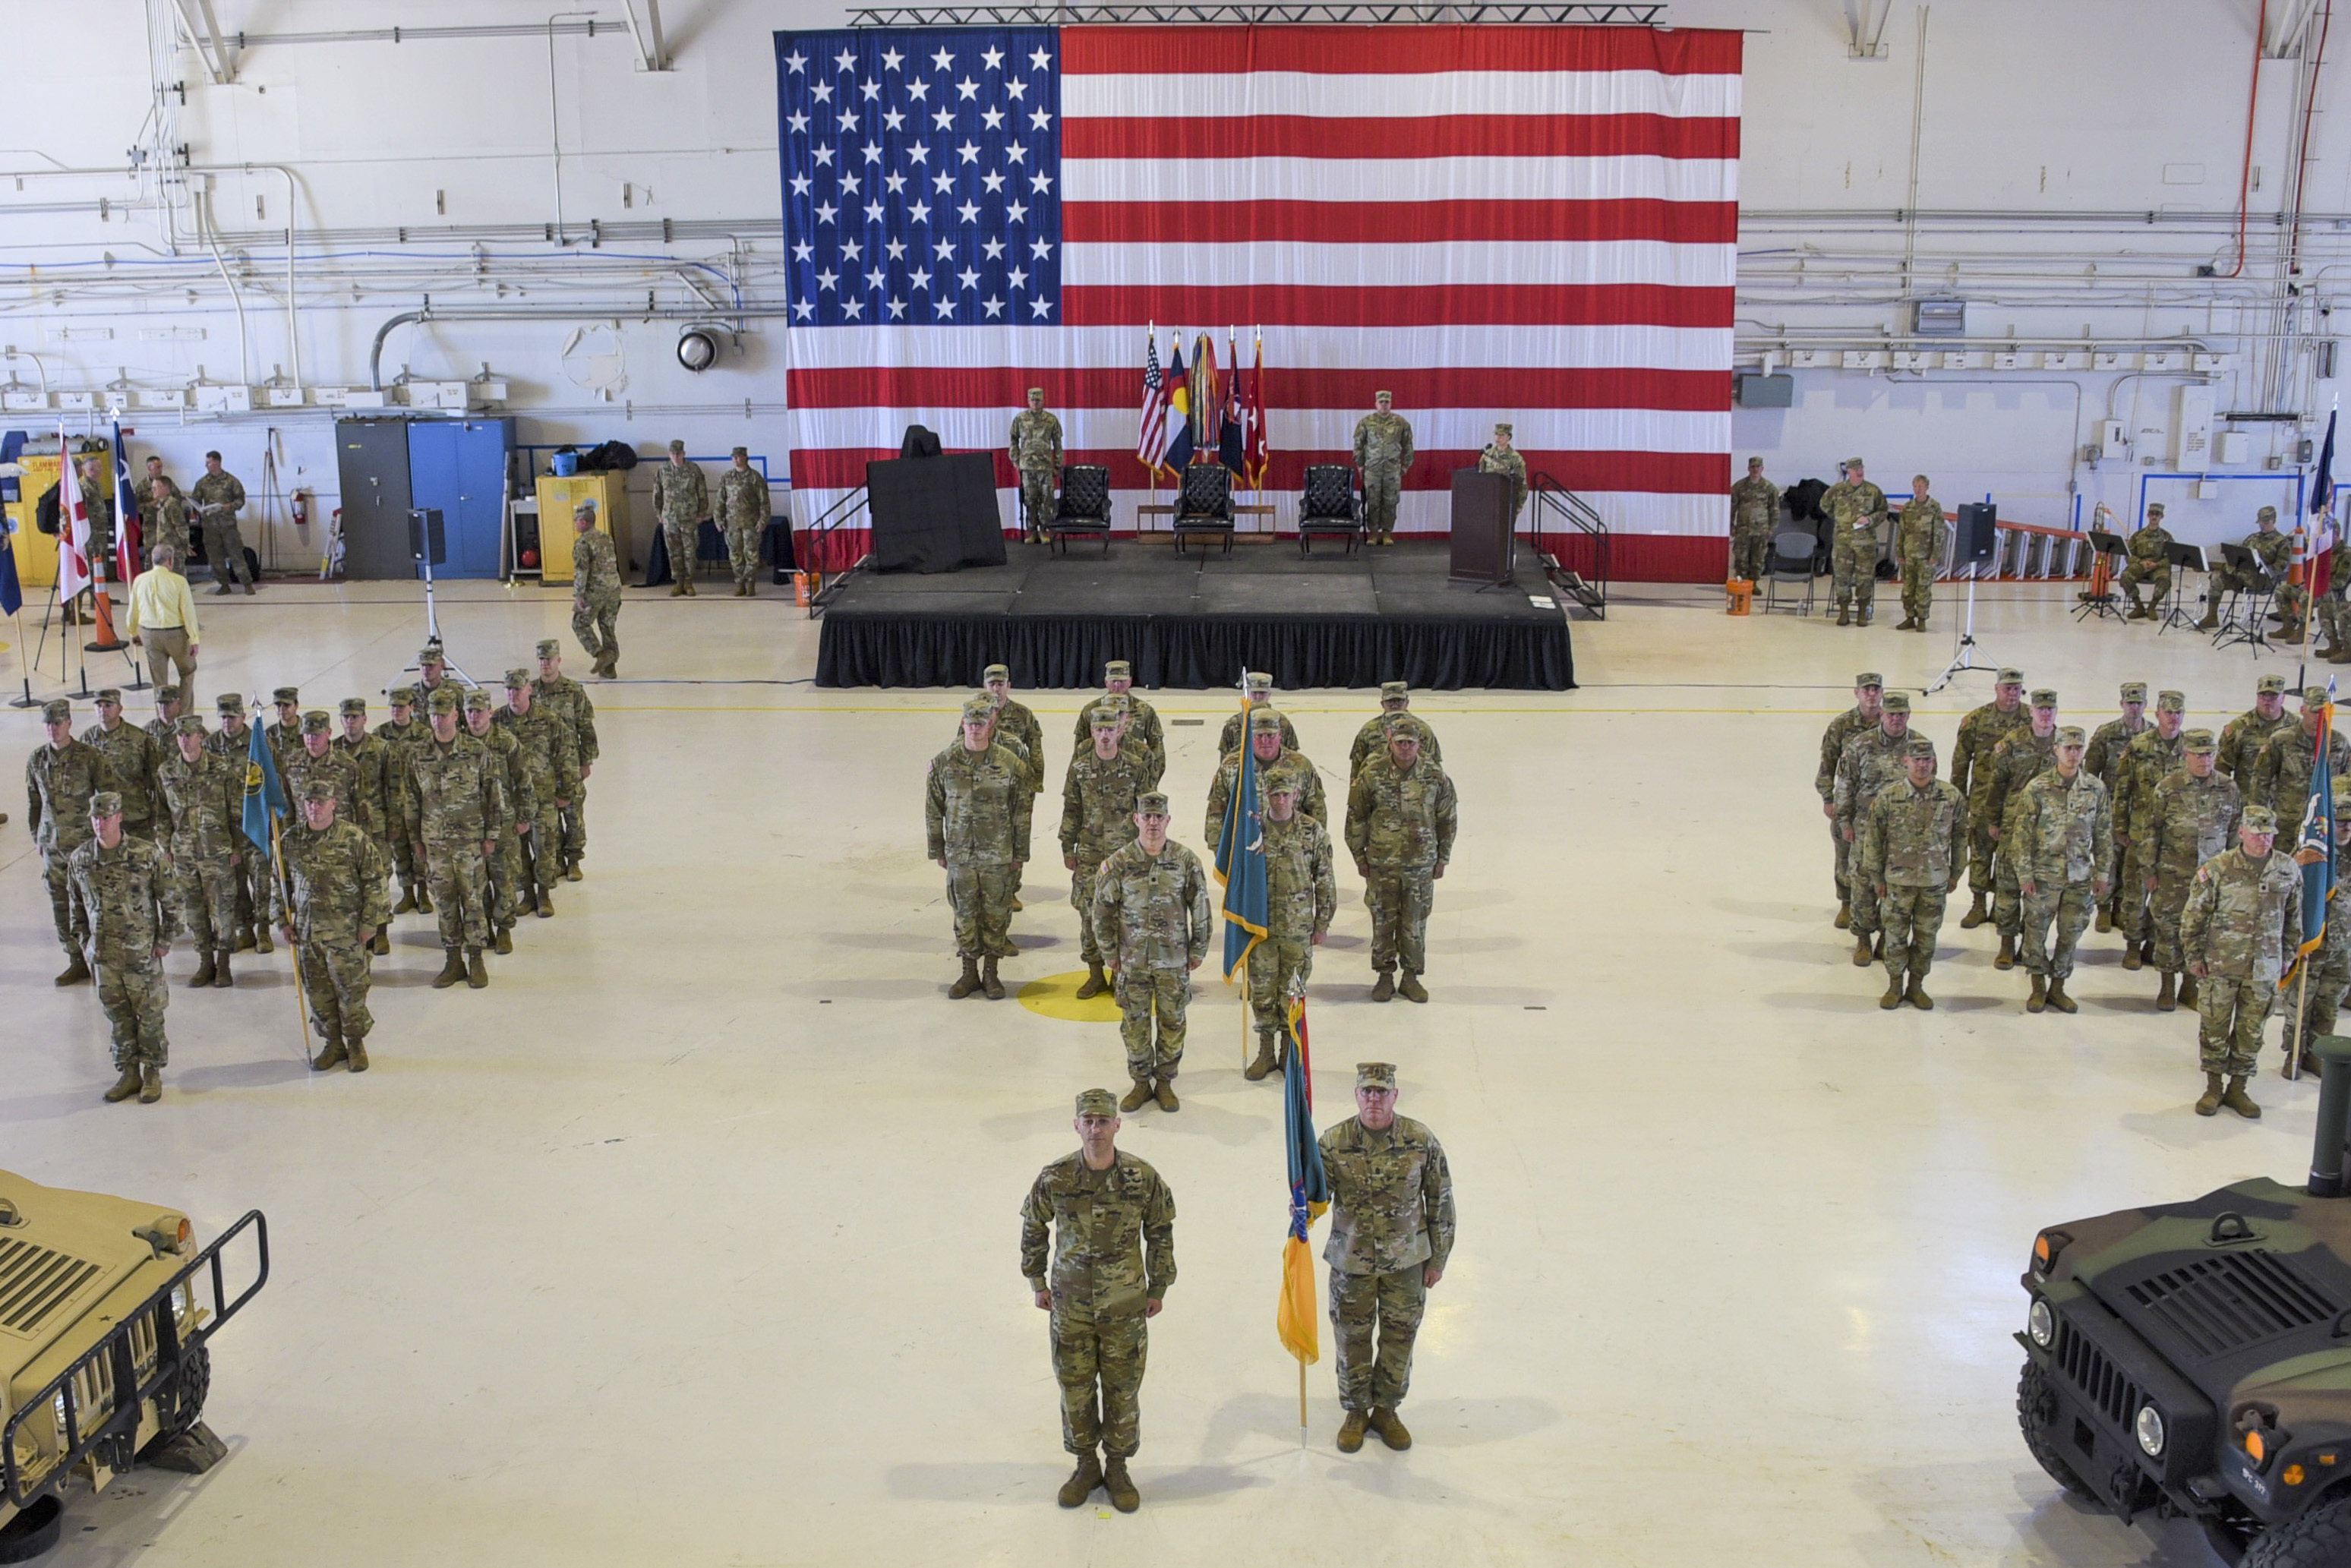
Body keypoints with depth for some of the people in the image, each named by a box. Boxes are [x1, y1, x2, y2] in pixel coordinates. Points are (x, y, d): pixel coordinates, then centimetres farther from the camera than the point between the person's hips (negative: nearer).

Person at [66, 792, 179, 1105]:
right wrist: (83, 943, 12)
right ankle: (129, 1073, 23)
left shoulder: (147, 855, -12)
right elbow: (75, 906, 13)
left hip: (142, 952, -3)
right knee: (118, 1015, 11)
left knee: (149, 1014, 5)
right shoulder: (79, 859, -1)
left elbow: (170, 900, -4)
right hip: (102, 954, 3)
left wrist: (164, 939, -4)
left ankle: (153, 1073, 19)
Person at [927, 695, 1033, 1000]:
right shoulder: (944, 763, -2)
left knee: (996, 915, 6)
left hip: (998, 855, -1)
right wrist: (937, 850, 6)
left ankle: (991, 973, 19)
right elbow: (933, 811, 5)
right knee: (965, 915, 8)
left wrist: (1020, 853, 1)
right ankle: (969, 973, 22)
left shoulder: (1010, 763, -6)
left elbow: (1022, 812, 0)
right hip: (959, 854, 1)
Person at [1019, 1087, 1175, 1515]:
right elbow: (1033, 1227, 6)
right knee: (1075, 1388, 12)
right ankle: (1086, 1464, 32)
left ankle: (1117, 1467, 30)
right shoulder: (1054, 1179, -12)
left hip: (1125, 1307, 0)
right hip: (1070, 1306, 1)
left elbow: (1161, 1233, 2)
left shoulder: (1143, 1178, -12)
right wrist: (1036, 1282, 10)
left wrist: (1158, 1288, 7)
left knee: (1123, 1391, 10)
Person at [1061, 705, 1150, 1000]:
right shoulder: (1080, 767, 0)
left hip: (1125, 851, -1)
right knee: (1089, 911, 2)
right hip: (1089, 852, 1)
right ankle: (1095, 975, 15)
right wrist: (1067, 849, 6)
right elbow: (1071, 810, 7)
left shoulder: (1135, 765, -3)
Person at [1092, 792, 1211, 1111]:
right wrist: (1110, 952, 4)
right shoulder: (1119, 862, -6)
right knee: (1135, 1024, 6)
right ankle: (1141, 1083, 23)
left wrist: (1198, 950, 4)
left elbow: (1200, 908, 3)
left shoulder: (1186, 860, -5)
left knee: (1172, 1023, 8)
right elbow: (1102, 909, 2)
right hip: (1133, 960, 0)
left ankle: (1165, 1082, 24)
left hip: (1174, 959, 0)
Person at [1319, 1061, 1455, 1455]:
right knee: (1352, 1338, 13)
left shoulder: (1421, 1141, -11)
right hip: (1351, 1260, 0)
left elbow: (1441, 1200, -1)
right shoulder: (1334, 1141, -12)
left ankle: (1386, 1410, 35)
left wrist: (1438, 1258, 3)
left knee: (1399, 1337, 13)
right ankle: (1356, 1411, 34)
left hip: (1407, 1260, 0)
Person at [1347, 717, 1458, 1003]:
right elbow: (1356, 816, 3)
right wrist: (1359, 855, 4)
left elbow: (1447, 819, 7)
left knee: (1415, 922, 7)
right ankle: (1385, 976, 21)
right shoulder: (1372, 775, -5)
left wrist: (1442, 858, 8)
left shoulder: (1435, 776, -2)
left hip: (1421, 864, 1)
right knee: (1383, 920, 7)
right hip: (1381, 864, -1)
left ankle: (1412, 976, 21)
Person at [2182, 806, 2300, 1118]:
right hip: (2220, 966, -2)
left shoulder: (2288, 870, 0)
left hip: (2264, 969, 2)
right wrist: (2194, 956, -3)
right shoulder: (2217, 869, -10)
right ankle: (2213, 1089, 21)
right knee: (2214, 1028, 7)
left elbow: (2293, 917, 12)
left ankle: (2237, 1089, 23)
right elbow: (2193, 915, -4)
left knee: (2251, 1032, 10)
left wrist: (2287, 955, 14)